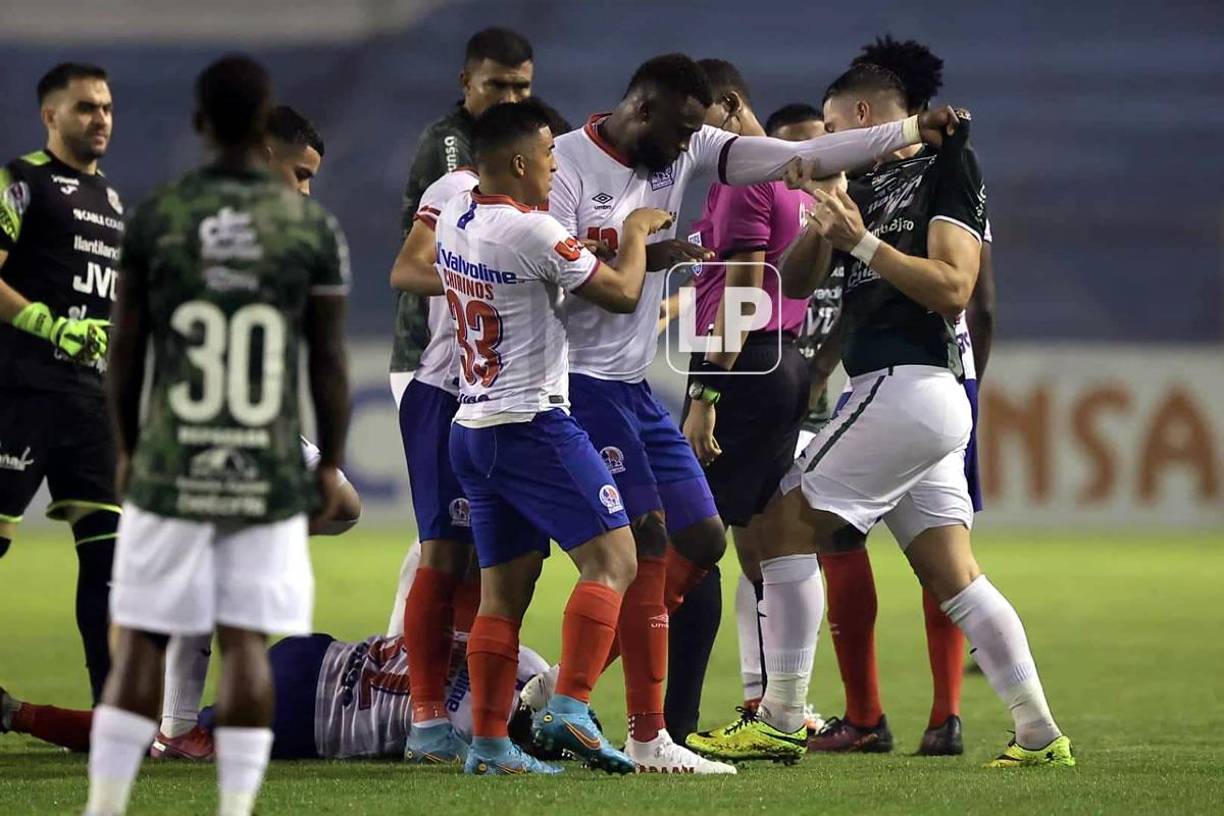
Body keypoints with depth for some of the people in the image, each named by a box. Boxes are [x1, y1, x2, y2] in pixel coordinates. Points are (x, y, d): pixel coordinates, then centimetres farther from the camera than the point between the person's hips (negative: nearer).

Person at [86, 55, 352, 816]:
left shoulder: (154, 220, -3)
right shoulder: (314, 227, -2)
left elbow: (125, 351, 3)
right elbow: (330, 360, 1)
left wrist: (127, 447, 17)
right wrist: (331, 465, 12)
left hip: (170, 468, 0)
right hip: (269, 473, 0)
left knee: (141, 645, 4)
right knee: (247, 645, 4)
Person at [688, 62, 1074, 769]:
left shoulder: (945, 171, -4)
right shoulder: (869, 188, 19)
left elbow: (952, 290, -15)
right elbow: (797, 284, 20)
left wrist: (861, 240, -14)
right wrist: (823, 226, 1)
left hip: (906, 387, -9)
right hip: (925, 400, 9)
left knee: (791, 524, -6)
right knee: (952, 574, 6)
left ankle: (780, 721, -5)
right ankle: (1040, 734, 5)